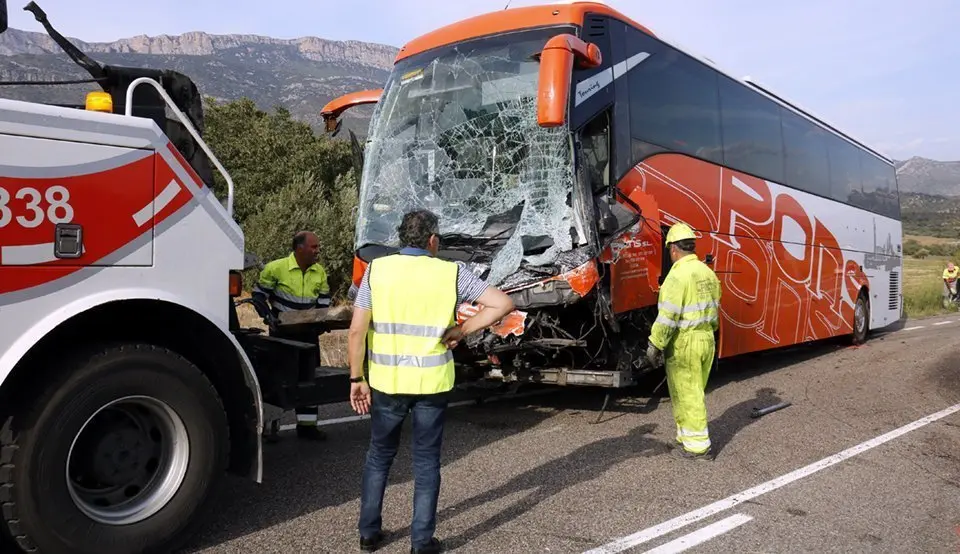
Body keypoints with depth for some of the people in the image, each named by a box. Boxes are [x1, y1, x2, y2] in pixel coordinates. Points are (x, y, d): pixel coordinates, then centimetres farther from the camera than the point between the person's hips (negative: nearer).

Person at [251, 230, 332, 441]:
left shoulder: (320, 272, -1)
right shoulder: (276, 268, -14)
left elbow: (324, 300, 8)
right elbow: (259, 294, -6)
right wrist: (268, 316, -16)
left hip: (308, 333, 4)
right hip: (281, 333, -4)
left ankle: (307, 425, 16)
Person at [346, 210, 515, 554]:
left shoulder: (377, 270, -3)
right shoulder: (450, 273, -4)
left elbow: (357, 330, -6)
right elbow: (502, 304, -7)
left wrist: (356, 378, 2)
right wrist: (461, 331, -3)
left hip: (386, 382, 1)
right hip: (432, 383, -1)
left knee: (379, 456, 20)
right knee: (426, 462, 13)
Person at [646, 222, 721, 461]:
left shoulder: (679, 275, -18)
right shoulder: (708, 273, 8)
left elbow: (668, 316, -21)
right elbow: (714, 310, 15)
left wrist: (655, 345, -14)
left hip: (684, 343, -8)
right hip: (706, 340, 8)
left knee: (687, 395, 3)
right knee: (693, 392, 19)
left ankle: (698, 444, 10)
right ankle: (687, 435, 31)